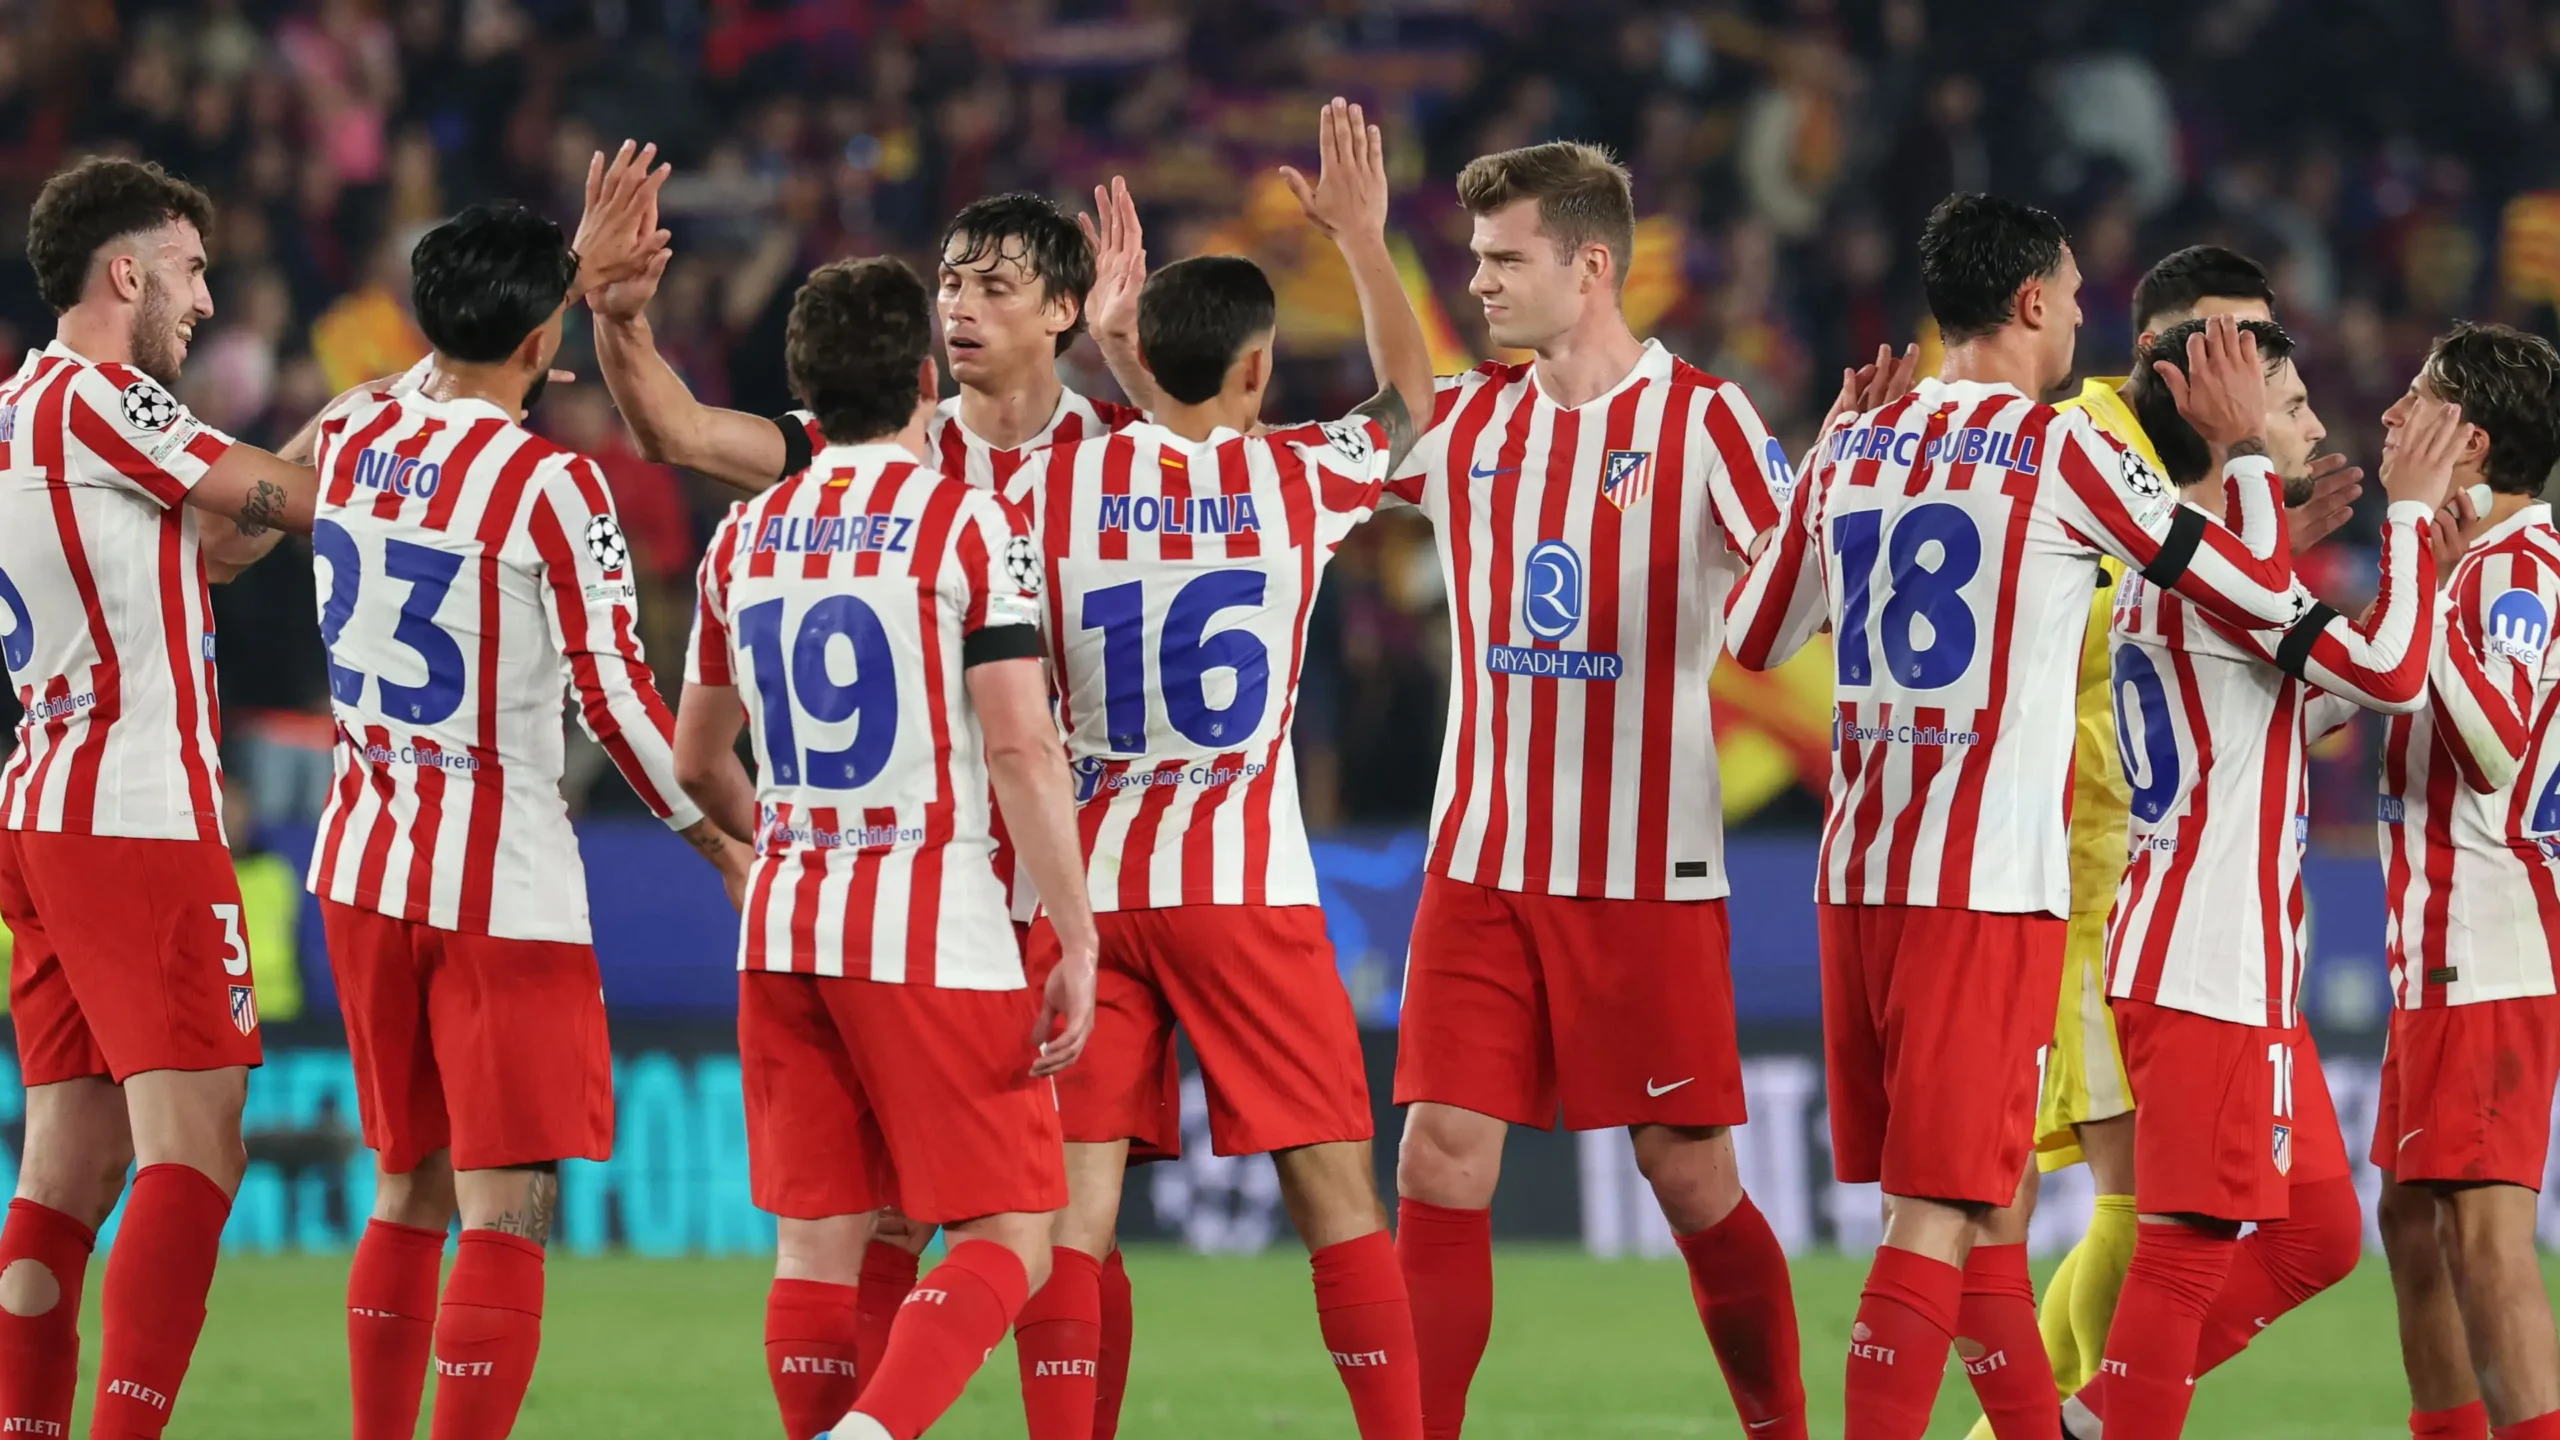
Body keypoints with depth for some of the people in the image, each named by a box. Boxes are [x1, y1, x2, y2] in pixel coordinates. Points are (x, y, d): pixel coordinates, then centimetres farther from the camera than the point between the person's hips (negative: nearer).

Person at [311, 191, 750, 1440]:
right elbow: (615, 698, -13)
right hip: (501, 889, -7)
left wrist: (567, 272, 32)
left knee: (410, 1193, 18)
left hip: (363, 868, 7)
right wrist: (727, 844, -1)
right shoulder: (550, 487, -16)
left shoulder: (350, 439, 3)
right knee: (505, 1217, -6)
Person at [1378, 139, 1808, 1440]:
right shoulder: (1465, 426, 8)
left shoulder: (1704, 422, -5)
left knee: (1690, 1176, 3)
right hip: (1479, 868, 4)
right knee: (1440, 1164, -5)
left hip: (1649, 874, -4)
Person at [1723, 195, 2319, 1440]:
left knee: (1982, 1197, 17)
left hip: (1859, 872, 6)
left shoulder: (1851, 450, 8)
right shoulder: (2060, 452, -8)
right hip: (1990, 886, -6)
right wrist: (2245, 450, 14)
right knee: (1938, 1213, -9)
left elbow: (1755, 638, 23)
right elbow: (2267, 596, -2)